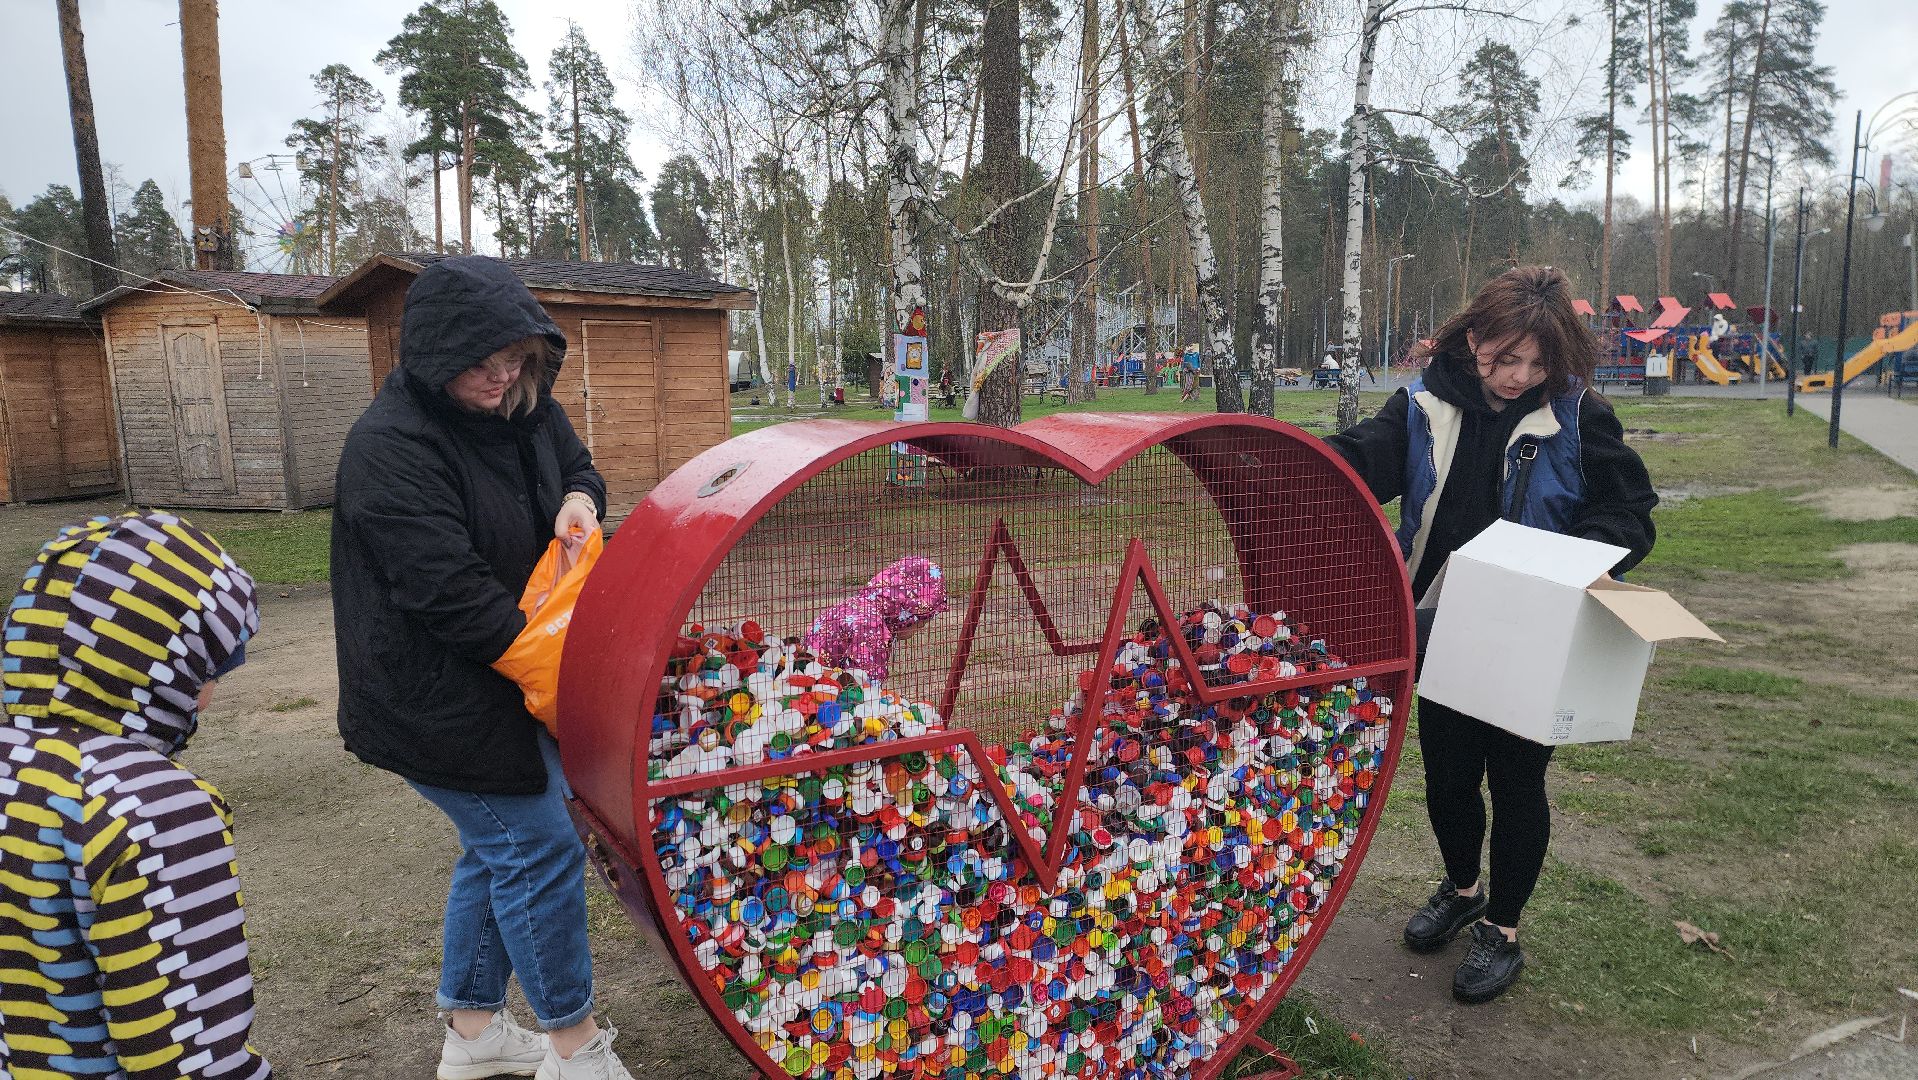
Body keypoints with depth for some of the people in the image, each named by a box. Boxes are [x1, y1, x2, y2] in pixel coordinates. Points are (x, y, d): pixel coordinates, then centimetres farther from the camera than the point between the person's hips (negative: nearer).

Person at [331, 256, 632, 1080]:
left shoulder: (522, 407, 0)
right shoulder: (390, 446, -24)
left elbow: (576, 468, 17)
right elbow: (447, 590, -27)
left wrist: (579, 501, -8)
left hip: (510, 677, 9)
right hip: (438, 696, -8)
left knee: (499, 845, 17)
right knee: (539, 847, -2)